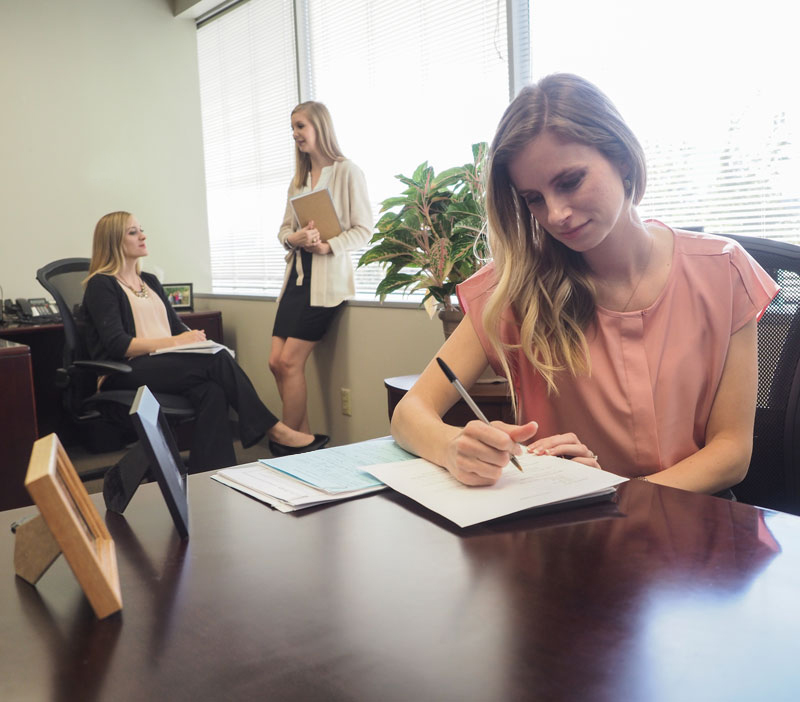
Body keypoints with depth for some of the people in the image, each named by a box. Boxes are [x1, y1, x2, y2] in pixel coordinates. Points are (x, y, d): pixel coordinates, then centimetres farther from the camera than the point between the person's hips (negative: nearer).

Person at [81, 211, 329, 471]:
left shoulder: (149, 281, 23)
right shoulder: (101, 286, -1)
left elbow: (177, 325, 20)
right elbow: (117, 345, -13)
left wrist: (194, 337, -4)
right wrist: (175, 342, -17)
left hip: (162, 364, 7)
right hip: (124, 376, -6)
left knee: (211, 391, -30)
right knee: (216, 360, -29)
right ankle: (274, 430, -21)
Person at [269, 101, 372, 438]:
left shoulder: (348, 172, -2)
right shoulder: (298, 179, 20)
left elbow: (363, 229, -6)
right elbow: (285, 227, 18)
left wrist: (328, 246, -21)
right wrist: (293, 238, -5)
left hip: (328, 277, -7)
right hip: (297, 274, 7)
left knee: (289, 361, -10)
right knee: (276, 362, 0)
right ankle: (303, 437, 9)